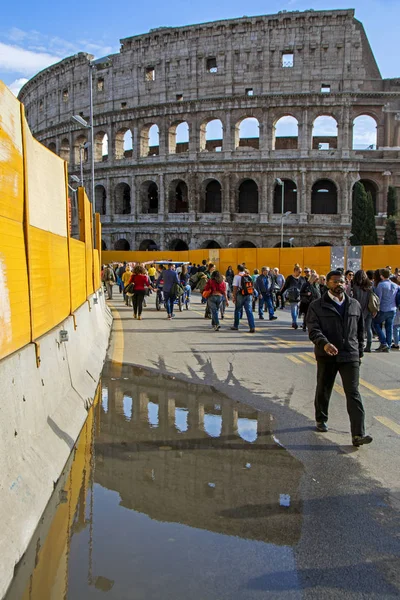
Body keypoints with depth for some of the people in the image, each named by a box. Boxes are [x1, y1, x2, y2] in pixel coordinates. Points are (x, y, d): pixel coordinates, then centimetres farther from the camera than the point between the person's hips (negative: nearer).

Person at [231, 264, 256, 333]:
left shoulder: (237, 276, -5)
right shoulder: (249, 276, 9)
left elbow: (235, 288, -9)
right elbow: (251, 286, 10)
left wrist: (234, 297, -5)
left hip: (241, 296, -3)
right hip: (249, 295, 3)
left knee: (237, 310, 13)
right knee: (249, 311, 1)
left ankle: (235, 326, 24)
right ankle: (252, 327, -9)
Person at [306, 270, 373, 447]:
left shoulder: (354, 305, 8)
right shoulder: (317, 306, -3)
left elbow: (360, 331, 16)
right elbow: (313, 330, -12)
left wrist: (359, 352, 15)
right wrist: (324, 344, -30)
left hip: (350, 356, 1)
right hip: (326, 355, -1)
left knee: (354, 394, -6)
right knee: (323, 391, 15)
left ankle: (358, 434, -9)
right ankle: (321, 420, 39)